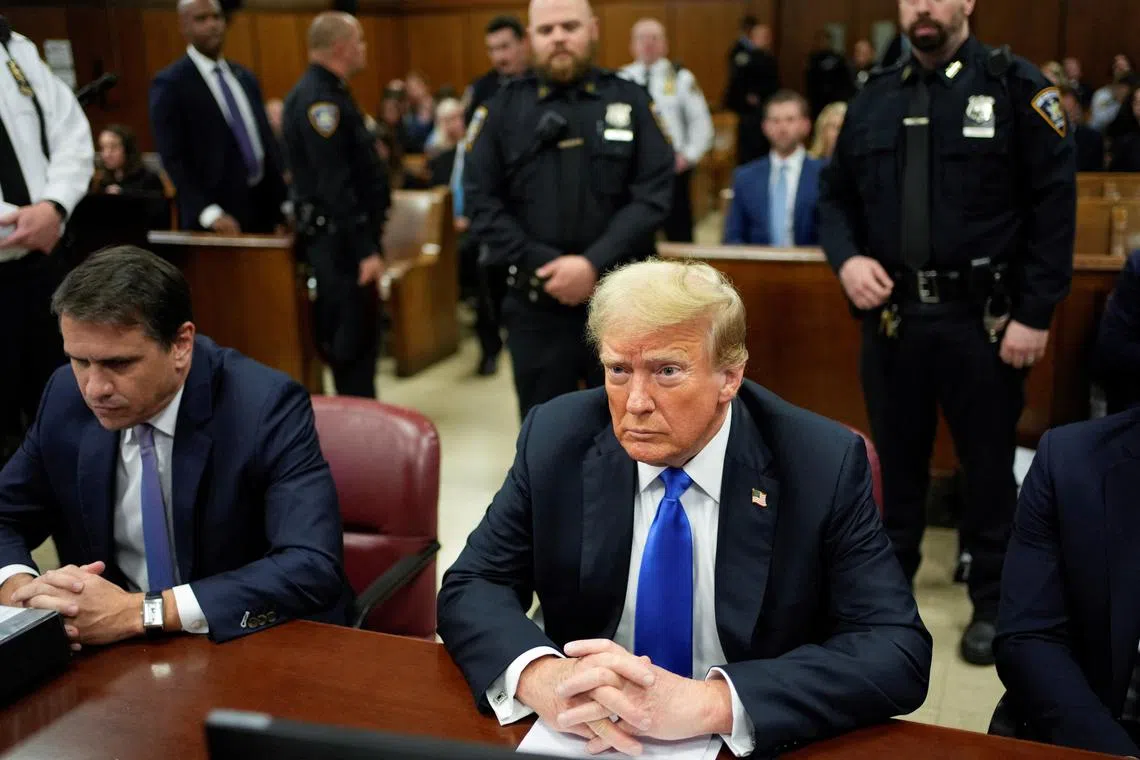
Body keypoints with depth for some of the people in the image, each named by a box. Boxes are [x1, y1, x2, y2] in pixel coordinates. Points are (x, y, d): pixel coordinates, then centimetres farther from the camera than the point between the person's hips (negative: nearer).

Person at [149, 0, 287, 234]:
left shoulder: (245, 77, 15)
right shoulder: (170, 83, -5)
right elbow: (173, 158, -11)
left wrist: (282, 209, 9)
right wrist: (209, 212, -22)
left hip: (262, 209, 6)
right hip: (214, 222, -6)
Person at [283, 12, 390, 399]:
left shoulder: (328, 91, 15)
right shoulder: (318, 98, -17)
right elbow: (335, 184, -23)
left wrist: (366, 239, 19)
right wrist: (364, 248, -23)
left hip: (346, 235, 10)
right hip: (339, 239, -10)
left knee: (358, 335, 15)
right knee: (353, 339, -5)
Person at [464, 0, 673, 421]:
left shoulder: (631, 101, 3)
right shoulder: (503, 107, 3)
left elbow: (653, 194, -5)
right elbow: (481, 202, -2)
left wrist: (595, 264, -17)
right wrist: (543, 267, -13)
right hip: (535, 304, 0)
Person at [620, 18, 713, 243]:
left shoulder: (681, 78, 1)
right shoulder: (621, 80, 6)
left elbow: (701, 122, 1)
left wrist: (689, 156, -7)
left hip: (673, 165, -2)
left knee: (678, 230, 2)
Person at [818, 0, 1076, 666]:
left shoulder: (1017, 87, -4)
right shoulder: (875, 98, 9)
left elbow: (1055, 205, -8)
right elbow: (837, 196, 13)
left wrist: (1036, 314, -13)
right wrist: (847, 258, -8)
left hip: (982, 319, -3)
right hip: (892, 315, 4)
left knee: (989, 463, 9)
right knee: (898, 456, 15)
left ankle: (993, 603, 25)